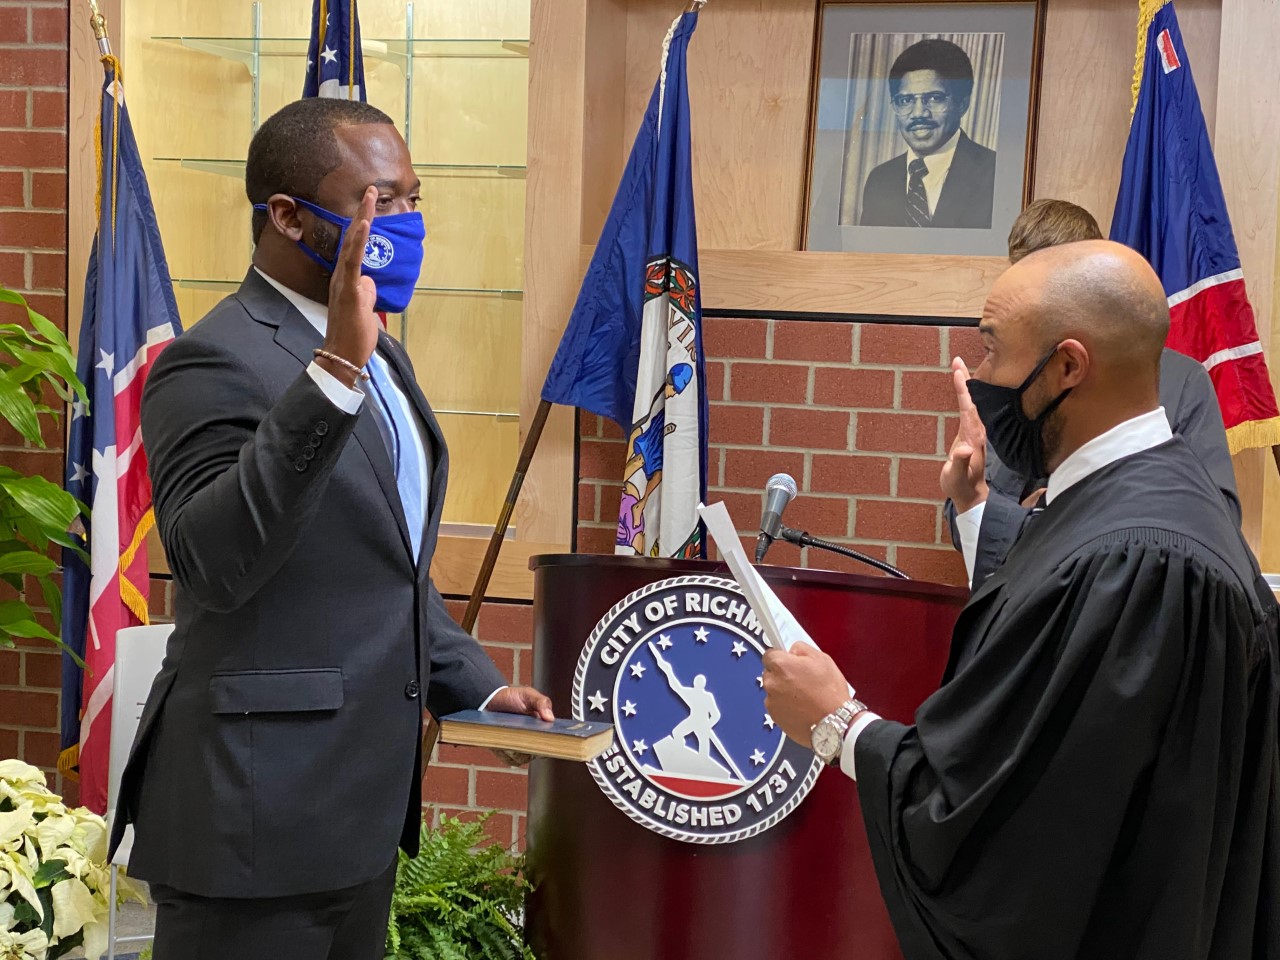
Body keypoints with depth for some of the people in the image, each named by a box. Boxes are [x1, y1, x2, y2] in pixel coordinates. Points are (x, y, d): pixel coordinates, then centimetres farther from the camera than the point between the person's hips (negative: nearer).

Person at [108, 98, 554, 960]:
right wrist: (332, 375, -37)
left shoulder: (378, 354, 13)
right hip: (255, 821, -8)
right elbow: (211, 565, -31)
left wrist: (475, 685, 11)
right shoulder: (217, 363, -16)